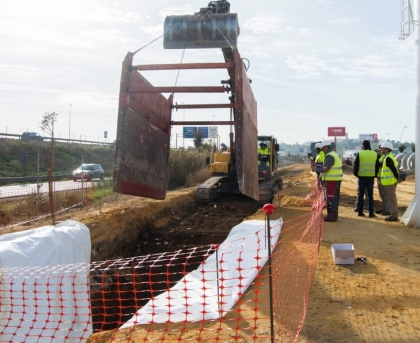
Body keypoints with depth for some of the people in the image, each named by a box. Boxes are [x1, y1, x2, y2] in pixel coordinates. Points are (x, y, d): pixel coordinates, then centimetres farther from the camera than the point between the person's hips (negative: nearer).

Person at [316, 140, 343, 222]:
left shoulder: (330, 156, -16)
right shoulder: (334, 154, 17)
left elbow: (325, 168, -23)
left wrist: (317, 170, -8)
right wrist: (318, 166, 13)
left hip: (332, 180, -10)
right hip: (336, 179, 10)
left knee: (331, 198, -5)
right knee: (334, 198, 14)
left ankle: (332, 216, -2)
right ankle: (333, 215, 22)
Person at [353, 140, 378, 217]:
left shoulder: (360, 153, -5)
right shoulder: (375, 154, 4)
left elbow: (356, 165, -4)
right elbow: (377, 166, 8)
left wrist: (356, 174, 10)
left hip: (361, 177, -2)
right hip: (371, 177, 2)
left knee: (360, 195, 7)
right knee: (370, 195, 6)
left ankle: (360, 212, 8)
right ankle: (371, 213, 4)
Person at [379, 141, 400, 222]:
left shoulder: (388, 158, -18)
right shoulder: (390, 157, 15)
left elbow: (394, 170, -21)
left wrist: (397, 178, -16)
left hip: (389, 182, -11)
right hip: (391, 181, 11)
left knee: (391, 199, -5)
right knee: (392, 198, 15)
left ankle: (394, 216, -1)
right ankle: (394, 215, 21)